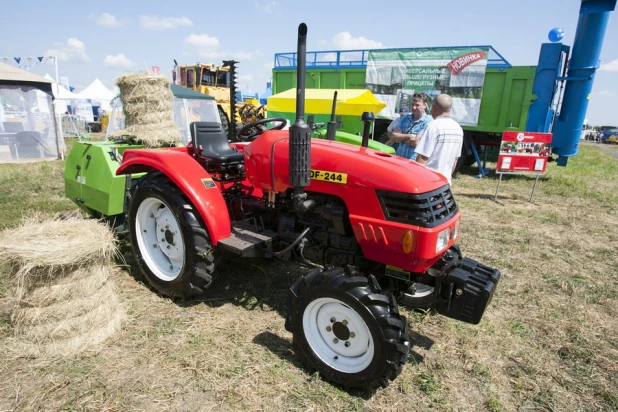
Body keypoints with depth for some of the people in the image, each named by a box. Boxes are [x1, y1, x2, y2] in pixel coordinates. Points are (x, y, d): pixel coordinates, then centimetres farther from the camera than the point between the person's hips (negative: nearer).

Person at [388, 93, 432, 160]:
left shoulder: (428, 121, -7)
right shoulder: (405, 118, 11)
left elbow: (416, 142, -15)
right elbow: (393, 136, 3)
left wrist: (400, 137, -1)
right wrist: (408, 136, -11)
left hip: (414, 161, -5)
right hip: (398, 159, 5)